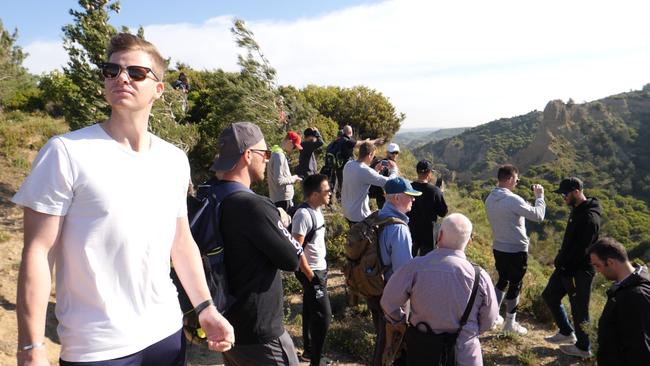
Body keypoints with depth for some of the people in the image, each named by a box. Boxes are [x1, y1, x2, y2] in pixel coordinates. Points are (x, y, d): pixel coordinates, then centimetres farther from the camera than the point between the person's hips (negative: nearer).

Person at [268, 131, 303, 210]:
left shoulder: (277, 153, 13)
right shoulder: (279, 155, -17)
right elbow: (279, 180, -23)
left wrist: (291, 178, 8)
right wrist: (293, 178, -9)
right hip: (283, 199, -10)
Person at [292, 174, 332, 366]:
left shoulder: (317, 209, 4)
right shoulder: (303, 214, -24)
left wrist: (320, 270, 14)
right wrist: (310, 275, -19)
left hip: (320, 269, 9)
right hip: (312, 272, -9)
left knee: (311, 312, 20)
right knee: (323, 315, -4)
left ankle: (309, 351, 35)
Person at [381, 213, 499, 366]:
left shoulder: (416, 266, -20)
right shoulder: (480, 276, -17)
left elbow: (389, 301, -13)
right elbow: (488, 320, -4)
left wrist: (401, 321, 7)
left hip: (422, 352, 0)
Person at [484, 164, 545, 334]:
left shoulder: (490, 199, 1)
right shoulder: (513, 200, -23)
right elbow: (538, 216, -18)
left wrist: (525, 206, 9)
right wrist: (539, 196, -5)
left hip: (498, 248, 7)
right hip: (516, 250, -7)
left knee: (502, 281, 22)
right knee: (515, 285, 8)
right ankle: (510, 323, 20)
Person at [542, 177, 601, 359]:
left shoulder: (589, 217, -25)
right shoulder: (578, 210, 7)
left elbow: (581, 250, -26)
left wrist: (567, 271, -21)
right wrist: (561, 259, 12)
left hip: (579, 271, -10)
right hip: (567, 266, 10)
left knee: (579, 309, 6)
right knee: (550, 295, 18)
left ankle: (583, 348, 25)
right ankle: (567, 332, 33)